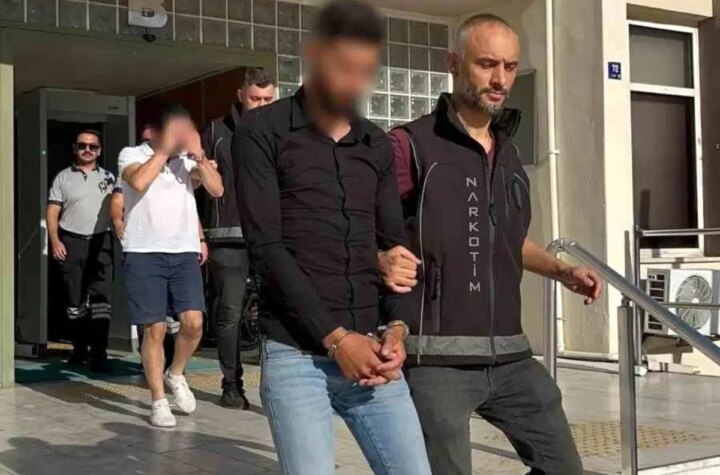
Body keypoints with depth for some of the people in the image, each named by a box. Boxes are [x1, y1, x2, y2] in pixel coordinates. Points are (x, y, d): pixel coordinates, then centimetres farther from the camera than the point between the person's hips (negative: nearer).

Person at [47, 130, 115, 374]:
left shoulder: (108, 178, 12)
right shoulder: (63, 177, 9)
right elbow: (52, 212, 4)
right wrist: (55, 241, -8)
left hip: (101, 242, 0)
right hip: (71, 242, 0)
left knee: (102, 298, -10)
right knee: (75, 299, 8)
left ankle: (99, 354, -12)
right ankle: (79, 348, 22)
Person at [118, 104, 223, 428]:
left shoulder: (187, 160, 10)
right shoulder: (131, 154, 2)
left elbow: (217, 190, -1)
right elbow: (139, 182, -19)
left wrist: (198, 155, -8)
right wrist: (165, 148, -12)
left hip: (184, 252, 3)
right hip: (144, 254, -3)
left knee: (193, 322, -8)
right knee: (155, 328, -3)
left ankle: (175, 375, 21)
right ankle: (158, 401, 10)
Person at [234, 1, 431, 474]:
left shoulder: (378, 145, 14)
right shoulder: (262, 132, -1)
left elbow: (394, 244, 12)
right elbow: (267, 248, -8)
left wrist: (396, 326, -6)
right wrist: (335, 338, -12)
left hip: (371, 354, 5)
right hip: (297, 355, -4)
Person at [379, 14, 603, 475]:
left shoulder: (507, 151, 15)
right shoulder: (412, 144, -8)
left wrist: (563, 271, 14)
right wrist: (382, 260, -31)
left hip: (509, 355, 7)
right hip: (437, 357, -7)